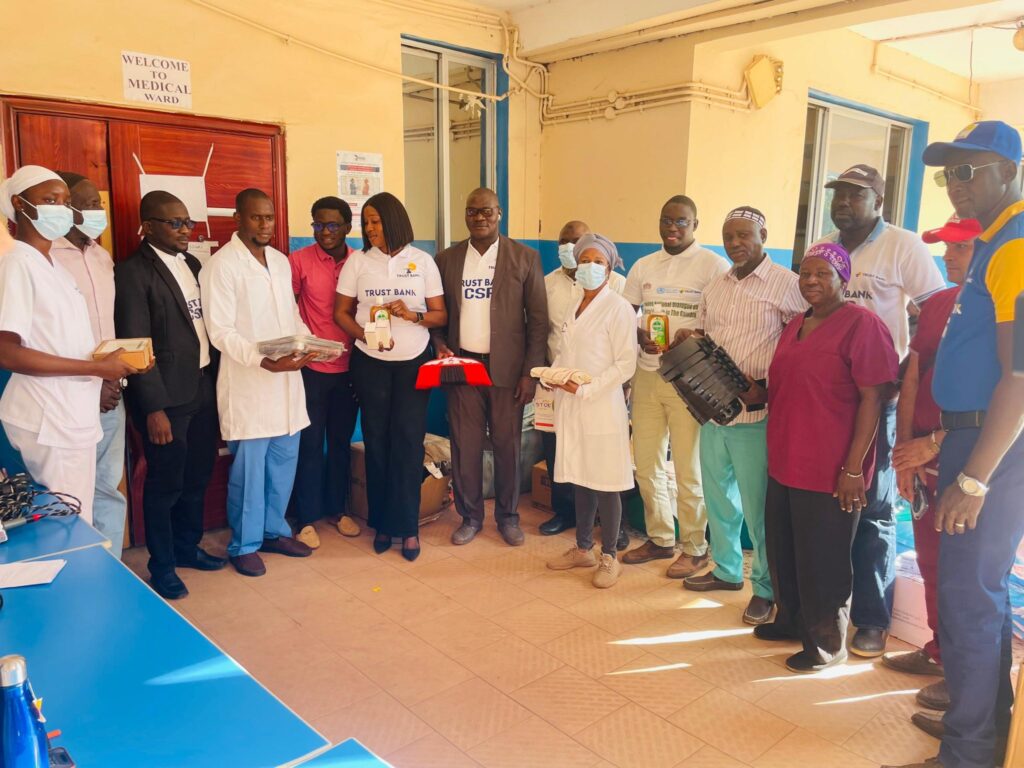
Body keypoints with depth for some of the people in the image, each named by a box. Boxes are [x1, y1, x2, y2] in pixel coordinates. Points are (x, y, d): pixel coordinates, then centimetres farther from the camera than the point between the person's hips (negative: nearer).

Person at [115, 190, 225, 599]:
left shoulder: (192, 263, 11)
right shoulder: (133, 272, -11)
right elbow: (136, 346, -15)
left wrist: (215, 380, 8)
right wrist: (153, 408, -17)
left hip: (204, 386, 7)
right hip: (166, 395, -7)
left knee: (197, 476, 17)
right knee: (166, 483, 6)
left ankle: (187, 547, 35)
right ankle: (161, 566, 23)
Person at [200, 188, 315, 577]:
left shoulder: (281, 260, 13)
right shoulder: (222, 264, -8)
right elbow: (221, 332, -13)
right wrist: (264, 361, -24)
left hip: (286, 378, 6)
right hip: (247, 382, -6)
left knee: (284, 460, 12)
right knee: (249, 467, 2)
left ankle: (274, 530, 29)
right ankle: (244, 544, 18)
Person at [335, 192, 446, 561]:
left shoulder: (422, 261, 1)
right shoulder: (357, 261, 3)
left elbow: (440, 315, 2)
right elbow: (341, 313, 3)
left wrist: (412, 315, -18)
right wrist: (366, 335, -15)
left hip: (414, 362, -1)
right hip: (370, 363, 1)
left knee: (409, 443, -1)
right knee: (377, 442, 5)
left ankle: (408, 527, 9)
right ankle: (382, 523, 18)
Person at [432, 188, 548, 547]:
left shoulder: (525, 258, -1)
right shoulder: (446, 259, 7)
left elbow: (538, 319, -2)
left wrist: (530, 371, -7)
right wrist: (440, 345, -7)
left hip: (506, 367, -1)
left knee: (507, 446, 7)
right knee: (464, 445, 6)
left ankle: (508, 516, 24)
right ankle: (470, 516, 23)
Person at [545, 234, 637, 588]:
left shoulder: (618, 308, -8)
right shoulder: (573, 307, 14)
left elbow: (626, 364, -12)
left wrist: (585, 389, -17)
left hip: (601, 406, -6)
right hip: (570, 406, 7)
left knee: (605, 484, 1)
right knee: (580, 478, 14)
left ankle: (609, 557, 14)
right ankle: (582, 548, 27)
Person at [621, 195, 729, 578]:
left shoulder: (714, 265, -4)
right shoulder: (643, 267, 11)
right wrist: (639, 335, -8)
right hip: (647, 375, 5)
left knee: (688, 469, 2)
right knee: (646, 464, 11)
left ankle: (694, 548, 20)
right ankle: (660, 538, 28)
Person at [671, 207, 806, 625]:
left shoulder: (787, 284, -7)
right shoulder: (715, 287, 13)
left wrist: (769, 386, -18)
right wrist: (688, 338, 2)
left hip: (756, 414, -6)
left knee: (757, 505, 2)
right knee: (718, 497, 17)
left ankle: (766, 587, 19)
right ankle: (726, 570, 35)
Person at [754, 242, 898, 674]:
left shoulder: (861, 324, -12)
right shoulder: (796, 326, 13)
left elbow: (872, 399, -16)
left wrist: (853, 468, -19)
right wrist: (758, 394, 5)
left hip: (830, 472, -8)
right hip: (785, 463, 8)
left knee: (822, 562, 5)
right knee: (783, 551, 18)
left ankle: (827, 644, 24)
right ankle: (791, 620, 38)